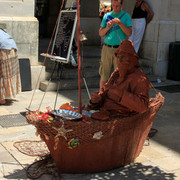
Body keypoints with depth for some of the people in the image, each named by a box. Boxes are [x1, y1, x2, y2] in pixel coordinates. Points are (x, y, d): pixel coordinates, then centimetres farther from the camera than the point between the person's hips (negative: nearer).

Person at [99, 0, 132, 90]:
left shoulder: (126, 16, 4)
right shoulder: (107, 16, 10)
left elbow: (129, 33, -6)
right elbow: (100, 33, 8)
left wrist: (120, 23, -19)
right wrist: (107, 27, -12)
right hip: (107, 49, 2)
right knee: (104, 76, 4)